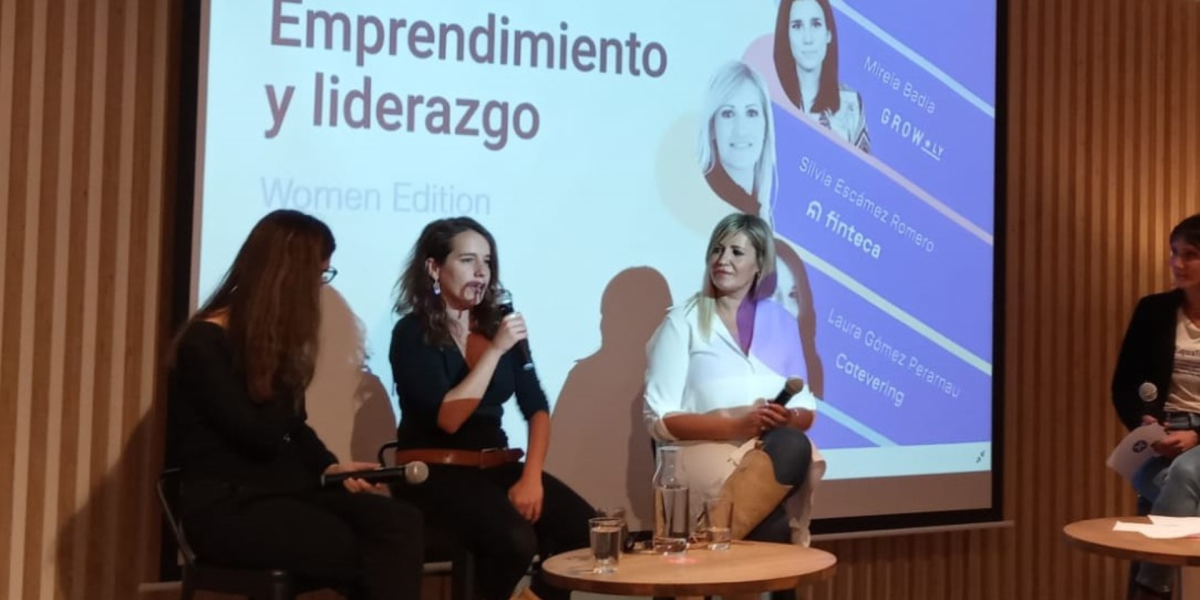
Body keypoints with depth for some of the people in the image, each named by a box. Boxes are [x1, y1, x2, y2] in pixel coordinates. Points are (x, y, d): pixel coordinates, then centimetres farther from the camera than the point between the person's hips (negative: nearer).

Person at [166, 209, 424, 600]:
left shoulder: (276, 337, 15)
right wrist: (285, 366, -7)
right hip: (227, 507, -7)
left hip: (285, 489, 7)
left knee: (400, 523, -24)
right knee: (373, 555, -28)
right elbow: (263, 437, -16)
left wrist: (330, 468, 2)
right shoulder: (204, 343, -10)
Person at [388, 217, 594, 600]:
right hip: (436, 473, -5)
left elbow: (537, 409, 5)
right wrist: (495, 350, -19)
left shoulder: (498, 324, 10)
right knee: (516, 539, -31)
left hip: (497, 466, 5)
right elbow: (448, 418, -18)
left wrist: (531, 477, -10)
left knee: (582, 528, -19)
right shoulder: (412, 333, -6)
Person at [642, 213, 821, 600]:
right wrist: (733, 422, -17)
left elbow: (806, 411, 14)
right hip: (704, 452, -4)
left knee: (794, 447, -34)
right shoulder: (683, 322, 4)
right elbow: (659, 420, -3)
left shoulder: (780, 321, 16)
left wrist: (787, 419, -11)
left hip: (776, 452, 4)